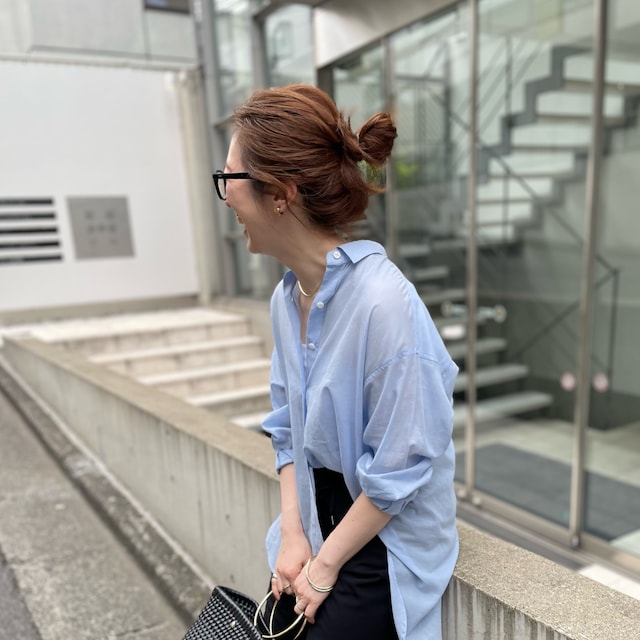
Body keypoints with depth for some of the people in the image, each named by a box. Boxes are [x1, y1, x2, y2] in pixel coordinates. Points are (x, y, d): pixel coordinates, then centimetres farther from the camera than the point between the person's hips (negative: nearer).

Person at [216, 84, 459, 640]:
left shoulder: (385, 302, -29)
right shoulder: (287, 296, -4)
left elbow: (401, 469, -23)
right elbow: (288, 427, 5)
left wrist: (326, 564, -12)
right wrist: (293, 532, -3)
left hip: (384, 542, -6)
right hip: (318, 519, 6)